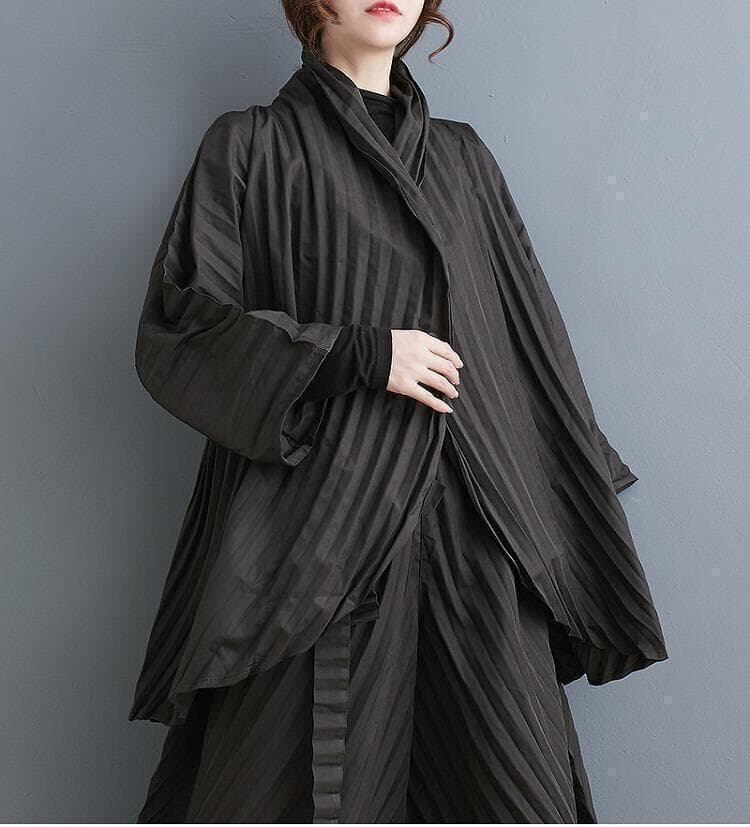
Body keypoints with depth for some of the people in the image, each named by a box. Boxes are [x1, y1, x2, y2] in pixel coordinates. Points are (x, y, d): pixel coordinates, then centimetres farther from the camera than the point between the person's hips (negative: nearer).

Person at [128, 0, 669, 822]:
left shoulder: (462, 158, 17)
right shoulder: (252, 146, 6)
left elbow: (530, 344, 15)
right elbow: (177, 326, -3)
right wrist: (360, 352, -11)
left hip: (468, 530, 4)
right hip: (317, 528, -3)